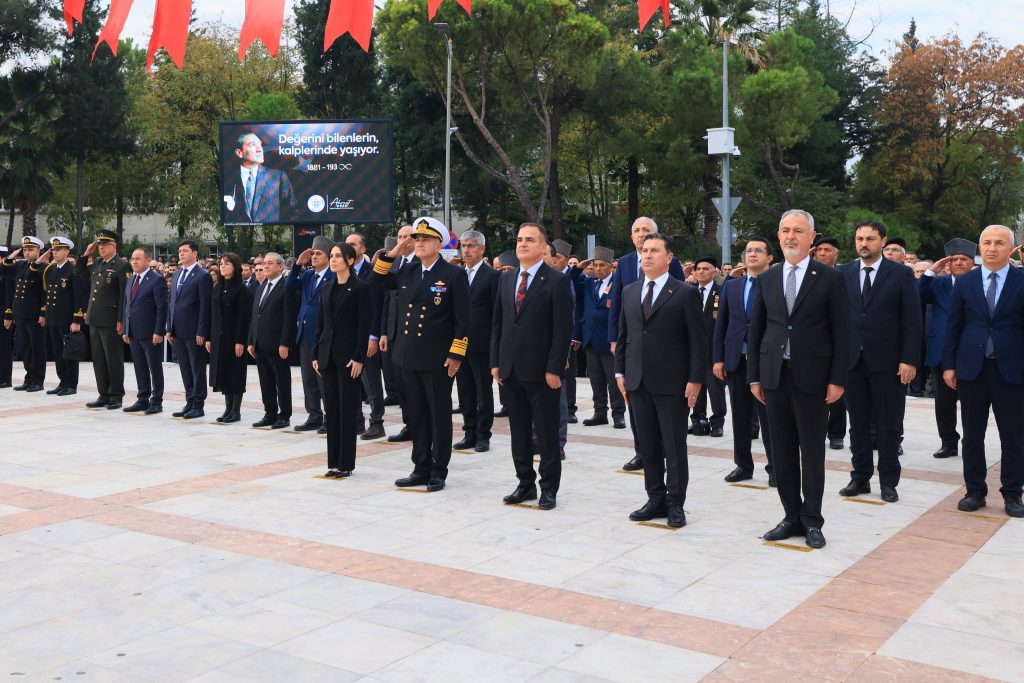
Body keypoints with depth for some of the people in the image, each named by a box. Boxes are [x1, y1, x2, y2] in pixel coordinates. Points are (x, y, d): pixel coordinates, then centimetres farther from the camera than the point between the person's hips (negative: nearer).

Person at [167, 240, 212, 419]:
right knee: (185, 370, 11)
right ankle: (189, 403, 18)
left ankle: (198, 405, 5)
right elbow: (172, 302, 18)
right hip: (178, 331, 7)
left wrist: (201, 332, -15)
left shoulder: (203, 276, -8)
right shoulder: (177, 275, 16)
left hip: (194, 332, -7)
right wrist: (169, 328, 12)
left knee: (197, 369, 0)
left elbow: (205, 306, -12)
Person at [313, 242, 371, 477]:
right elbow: (321, 322, 14)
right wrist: (316, 354, 9)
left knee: (347, 409, -1)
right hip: (328, 354, 6)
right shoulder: (328, 288, 12)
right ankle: (334, 461, 15)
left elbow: (364, 326, -11)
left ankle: (346, 463, 5)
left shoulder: (360, 288, -7)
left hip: (348, 355, -6)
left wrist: (359, 358, -16)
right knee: (331, 408, 8)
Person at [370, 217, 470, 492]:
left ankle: (438, 471, 14)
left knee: (440, 417, 5)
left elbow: (463, 320, -8)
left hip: (437, 360, -5)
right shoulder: (406, 272, 10)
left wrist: (456, 355, -13)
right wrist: (392, 254, 5)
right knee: (416, 416, 12)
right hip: (408, 358, 6)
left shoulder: (454, 274, -6)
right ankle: (421, 469, 21)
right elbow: (376, 282, 17)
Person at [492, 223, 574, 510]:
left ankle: (549, 488, 14)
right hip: (511, 370, 6)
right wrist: (495, 362, 7)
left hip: (542, 371, -6)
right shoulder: (506, 279, 12)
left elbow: (563, 329, -10)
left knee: (547, 433, 3)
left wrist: (554, 369, -15)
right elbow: (498, 323, 14)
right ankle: (525, 483, 24)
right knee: (519, 432, 12)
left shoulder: (557, 281, -6)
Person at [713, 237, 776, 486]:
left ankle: (774, 468, 11)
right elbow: (721, 324, 11)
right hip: (736, 360, 4)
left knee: (768, 416, 1)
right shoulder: (731, 286, 11)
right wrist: (717, 358, 4)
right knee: (740, 416, 11)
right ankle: (743, 465, 22)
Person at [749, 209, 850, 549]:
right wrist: (754, 376, 7)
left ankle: (811, 521, 15)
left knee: (812, 453, 4)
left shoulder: (830, 278, -2)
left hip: (811, 377, -3)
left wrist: (837, 379, -8)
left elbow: (841, 333, -3)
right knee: (782, 452, 8)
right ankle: (792, 517, 18)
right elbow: (756, 330, 11)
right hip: (774, 377, 4)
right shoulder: (766, 279, 9)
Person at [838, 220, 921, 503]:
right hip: (852, 360, 3)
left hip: (887, 362, -3)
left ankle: (888, 482, 14)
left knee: (888, 425, 4)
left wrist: (909, 360, -10)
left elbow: (912, 321, -4)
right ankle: (860, 477, 20)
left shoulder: (901, 274, -2)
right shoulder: (843, 274, 6)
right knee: (858, 423, 10)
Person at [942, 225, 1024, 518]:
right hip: (971, 369, 2)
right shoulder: (964, 282, 5)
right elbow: (953, 326, 6)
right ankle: (975, 491, 19)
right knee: (972, 435, 8)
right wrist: (949, 364, 2)